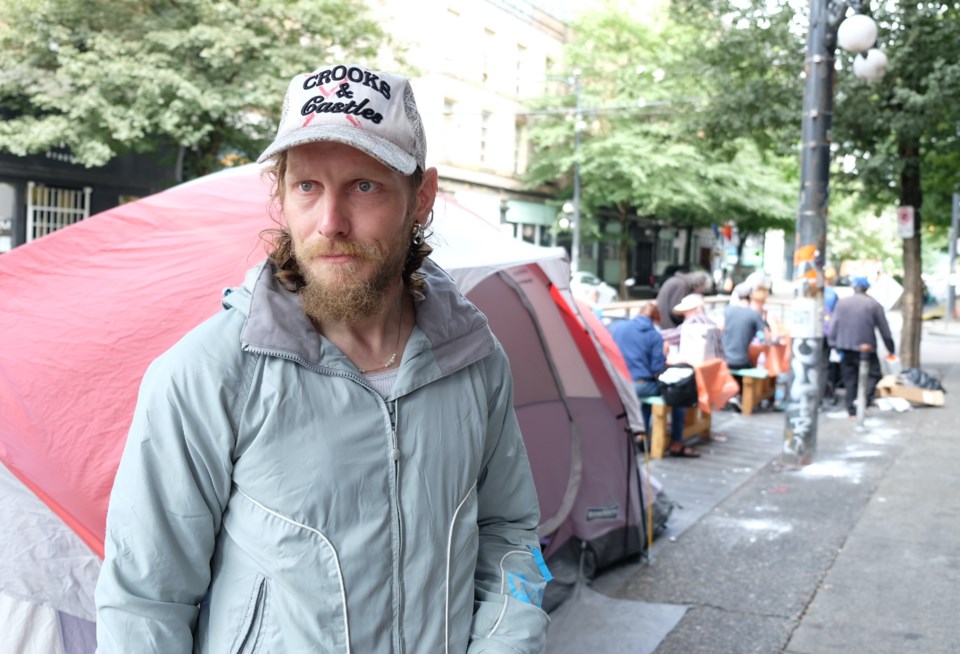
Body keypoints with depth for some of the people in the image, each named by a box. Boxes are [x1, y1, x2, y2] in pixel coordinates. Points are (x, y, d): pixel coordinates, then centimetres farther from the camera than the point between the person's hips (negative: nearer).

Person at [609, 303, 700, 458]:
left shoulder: (615, 327, 3)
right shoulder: (654, 336, -7)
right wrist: (664, 356, 8)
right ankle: (676, 444, 14)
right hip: (640, 385, -5)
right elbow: (656, 370, -11)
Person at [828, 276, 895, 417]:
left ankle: (851, 408, 12)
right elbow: (884, 330, 2)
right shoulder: (874, 305, -2)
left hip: (846, 348, 3)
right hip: (866, 348, -3)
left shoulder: (842, 302, 4)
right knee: (873, 375, 6)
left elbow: (833, 326, 0)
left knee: (850, 378, 11)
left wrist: (834, 344, 4)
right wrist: (891, 350, 9)